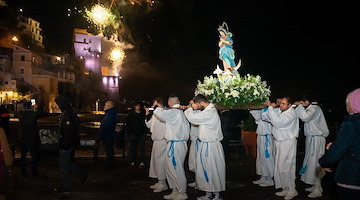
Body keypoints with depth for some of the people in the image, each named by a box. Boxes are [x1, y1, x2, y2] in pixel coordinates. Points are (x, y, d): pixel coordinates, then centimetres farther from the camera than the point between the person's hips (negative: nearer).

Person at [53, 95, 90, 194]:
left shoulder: (67, 115, -21)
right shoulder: (70, 112, 13)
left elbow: (67, 132, -25)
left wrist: (64, 145, -23)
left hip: (67, 144, -10)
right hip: (71, 143, 10)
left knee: (63, 165, 1)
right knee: (66, 163, 20)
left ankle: (65, 188, 12)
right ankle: (84, 176, 22)